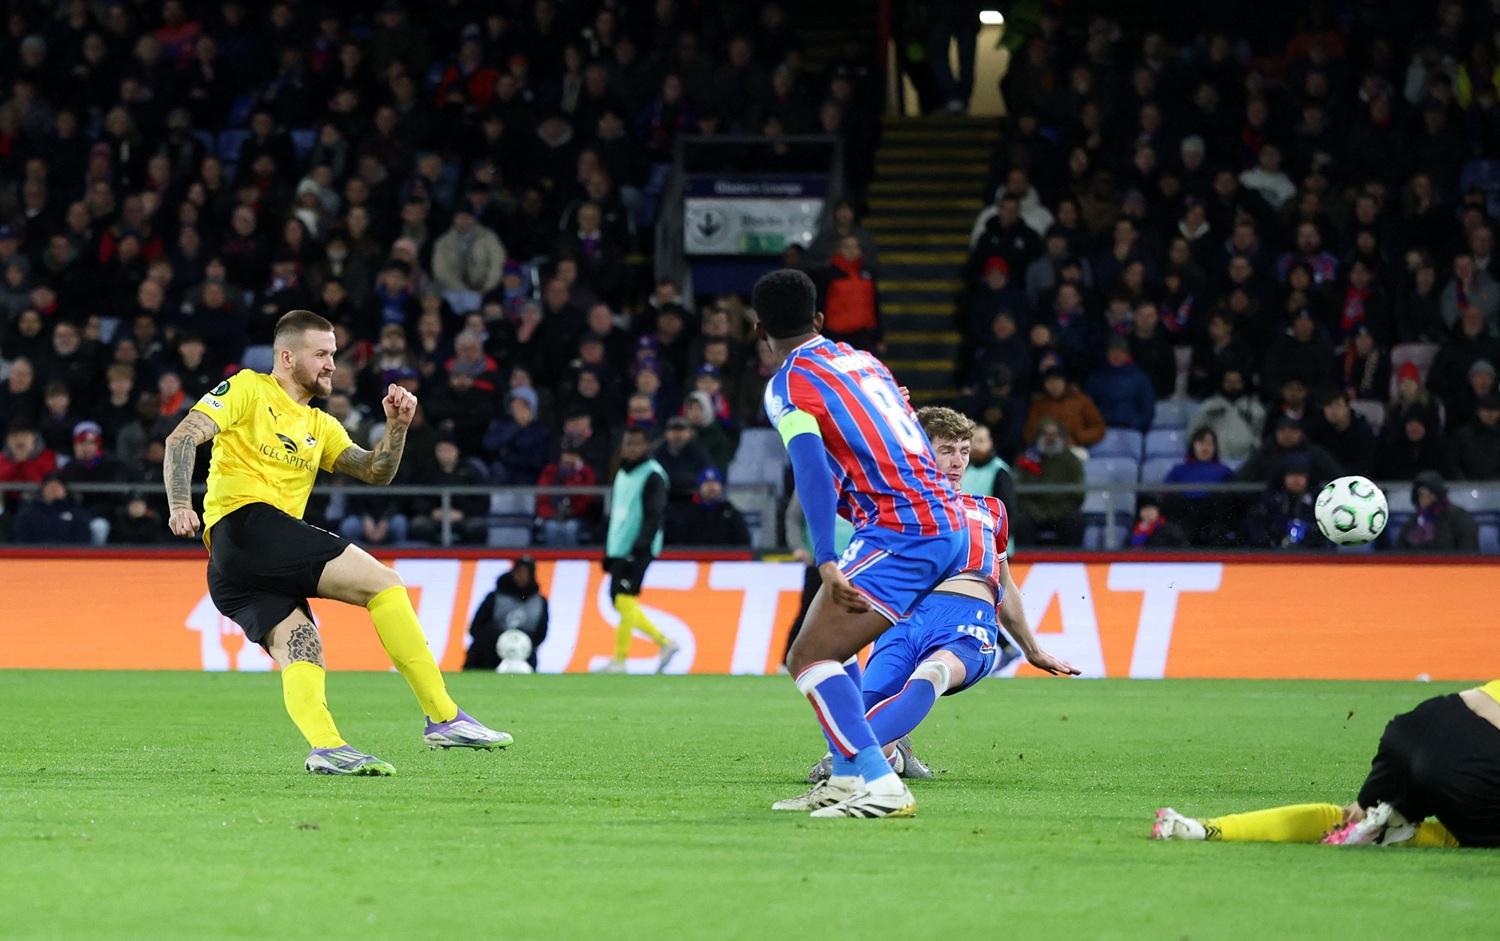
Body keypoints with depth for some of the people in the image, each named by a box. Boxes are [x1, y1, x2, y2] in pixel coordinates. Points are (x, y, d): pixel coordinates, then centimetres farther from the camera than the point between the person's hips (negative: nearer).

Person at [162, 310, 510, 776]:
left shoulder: (320, 426, 27)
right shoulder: (248, 390, 5)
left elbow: (375, 471, 18)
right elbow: (182, 437, -4)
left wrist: (397, 426, 1)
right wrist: (180, 504, -18)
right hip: (246, 523, -9)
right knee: (383, 581, -13)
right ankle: (443, 718, -16)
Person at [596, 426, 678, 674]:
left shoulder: (653, 475, -7)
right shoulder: (622, 474, 19)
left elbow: (655, 514, -15)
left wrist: (642, 545, -24)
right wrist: (608, 552, 21)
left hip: (639, 549, -9)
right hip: (619, 549, 9)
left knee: (624, 599, -14)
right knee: (619, 602, 7)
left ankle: (619, 660, -11)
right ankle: (664, 643, 16)